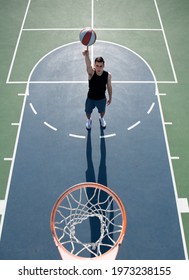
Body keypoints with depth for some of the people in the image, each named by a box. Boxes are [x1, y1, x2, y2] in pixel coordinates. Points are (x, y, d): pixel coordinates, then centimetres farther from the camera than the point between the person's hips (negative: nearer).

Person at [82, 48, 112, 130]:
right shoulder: (91, 72, -31)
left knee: (102, 111, 31)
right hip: (90, 98, -1)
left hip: (102, 99, 1)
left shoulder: (108, 75, -24)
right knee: (88, 112, 25)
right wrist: (86, 56, -79)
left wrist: (110, 97, 7)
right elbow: (88, 65, -56)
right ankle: (89, 120, 62)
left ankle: (101, 118, 67)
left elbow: (109, 87, -6)